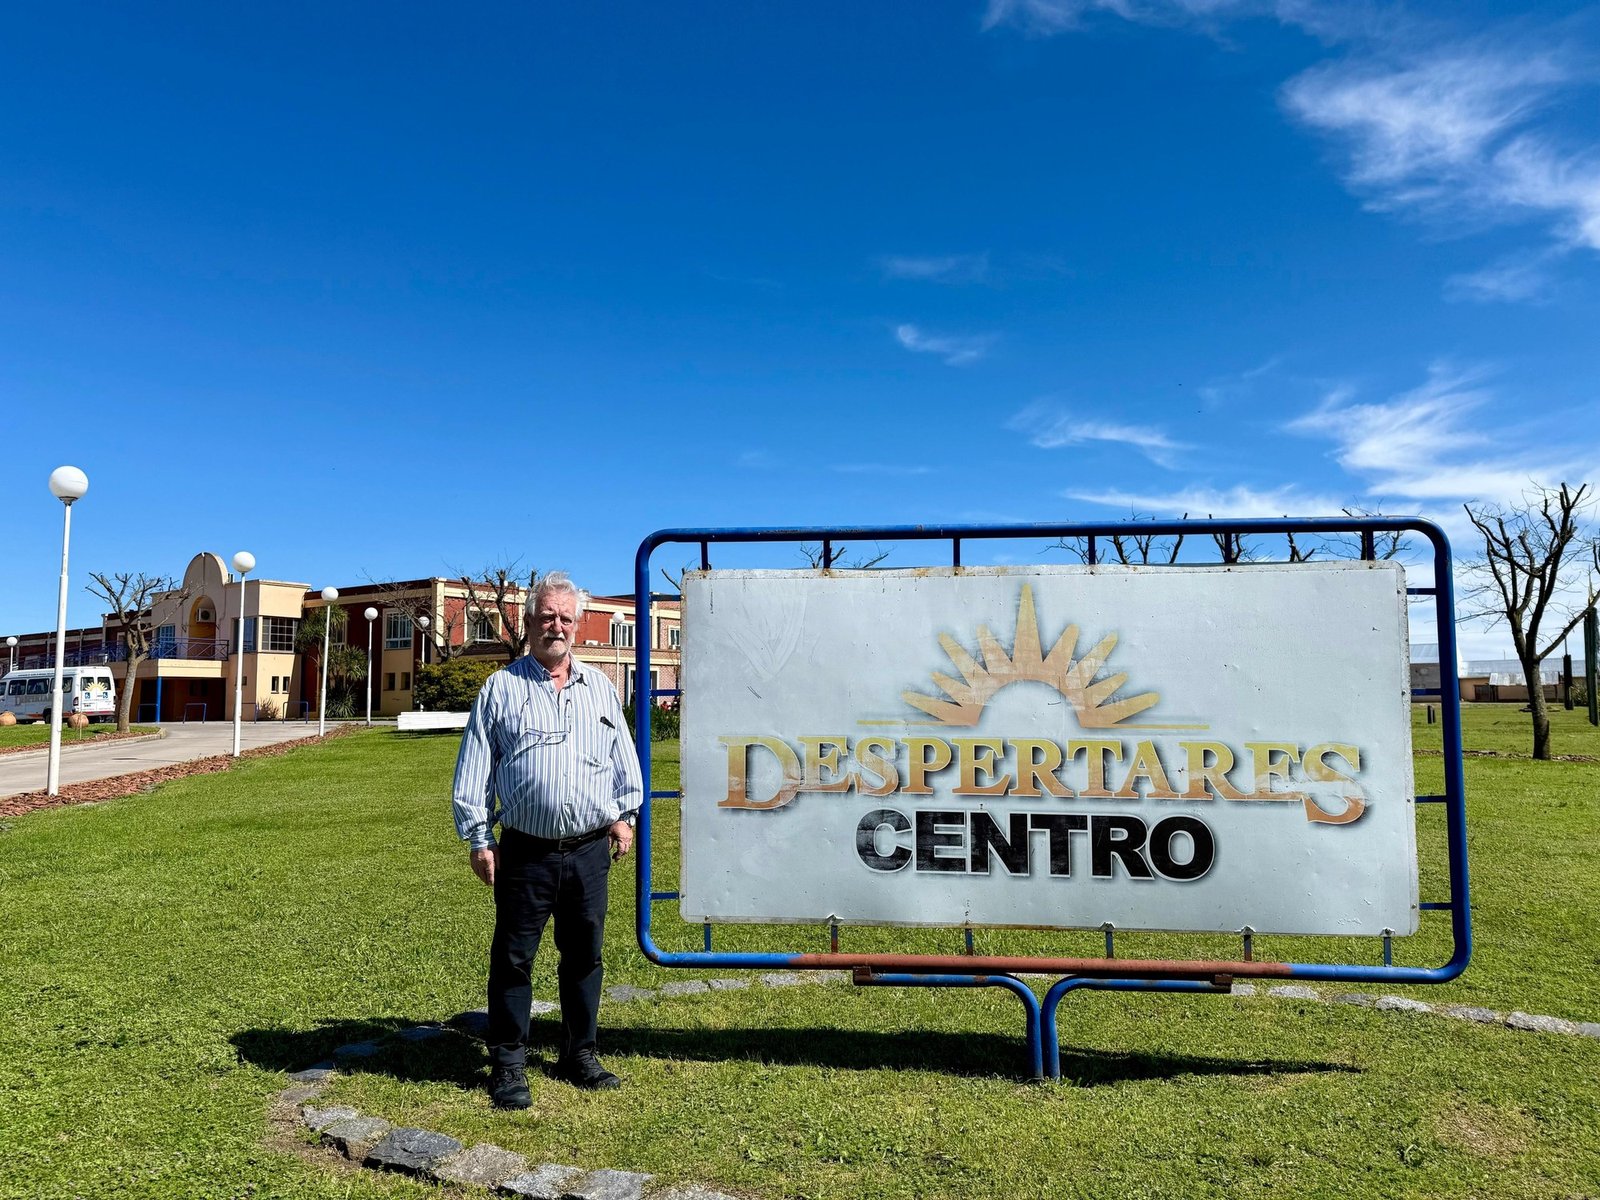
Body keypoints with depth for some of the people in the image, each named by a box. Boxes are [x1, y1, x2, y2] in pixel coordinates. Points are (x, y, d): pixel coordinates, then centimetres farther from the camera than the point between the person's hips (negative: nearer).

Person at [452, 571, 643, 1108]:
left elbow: (624, 758, 17)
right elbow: (474, 769, 2)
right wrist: (477, 837, -2)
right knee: (512, 958, 3)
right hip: (526, 852, -3)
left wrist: (625, 813, 8)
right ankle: (508, 1066, 18)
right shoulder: (501, 688, 2)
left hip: (590, 850, 3)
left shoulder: (600, 688, 12)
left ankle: (579, 1055, 28)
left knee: (584, 956, 12)